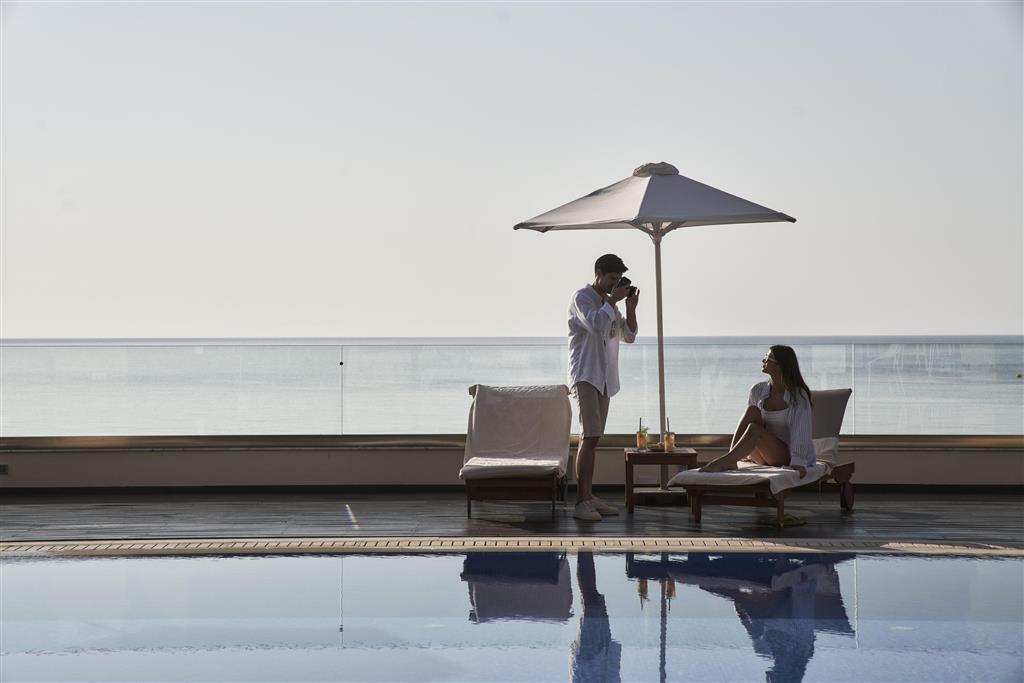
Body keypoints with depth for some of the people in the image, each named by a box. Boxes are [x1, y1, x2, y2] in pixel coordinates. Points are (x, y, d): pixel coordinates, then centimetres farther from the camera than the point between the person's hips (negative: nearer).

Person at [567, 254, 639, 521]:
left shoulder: (610, 303, 18)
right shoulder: (582, 298, -5)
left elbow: (629, 336, 17)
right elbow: (596, 323, -23)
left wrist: (631, 307, 4)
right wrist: (613, 300, -12)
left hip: (605, 378, 8)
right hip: (585, 376, -8)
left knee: (592, 438, 7)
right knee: (590, 436, -15)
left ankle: (589, 496, 9)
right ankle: (581, 502, -17)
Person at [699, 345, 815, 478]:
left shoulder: (798, 396, -11)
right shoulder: (758, 390, 3)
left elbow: (801, 432, -18)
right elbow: (749, 418, 10)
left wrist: (798, 463, -29)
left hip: (786, 457, -5)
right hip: (763, 458, 5)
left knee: (754, 430, -32)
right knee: (753, 411, -20)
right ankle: (731, 460, -32)